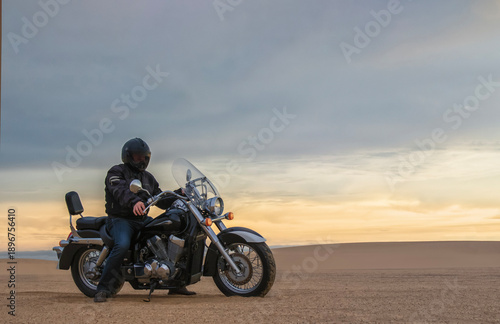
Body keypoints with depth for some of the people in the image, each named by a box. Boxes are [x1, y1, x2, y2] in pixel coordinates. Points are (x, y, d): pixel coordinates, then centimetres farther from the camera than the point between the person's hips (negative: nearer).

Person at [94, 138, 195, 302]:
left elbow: (161, 200, 17)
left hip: (142, 219, 7)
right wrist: (135, 201, -45)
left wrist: (180, 193, 1)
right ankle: (104, 288, -30)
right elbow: (121, 191, -25)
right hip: (120, 219, -7)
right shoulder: (116, 172, -3)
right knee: (122, 245, -35)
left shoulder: (148, 178, 20)